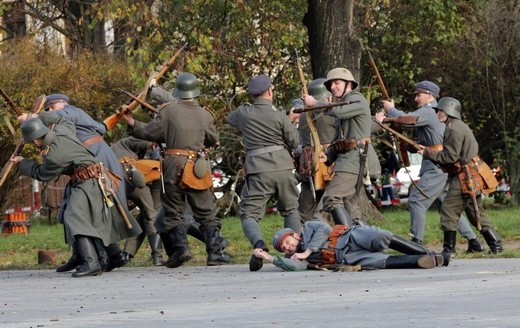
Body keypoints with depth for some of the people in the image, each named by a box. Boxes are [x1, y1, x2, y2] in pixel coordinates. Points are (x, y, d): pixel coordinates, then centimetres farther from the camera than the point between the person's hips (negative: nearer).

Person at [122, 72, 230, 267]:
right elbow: (213, 140, 15)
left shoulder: (169, 111, -5)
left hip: (174, 165, -2)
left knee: (173, 211, 7)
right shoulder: (205, 115, 3)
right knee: (206, 213, 7)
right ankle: (215, 253, 1)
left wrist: (132, 124, 16)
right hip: (198, 167, 2)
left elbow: (150, 133, 0)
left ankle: (180, 247, -8)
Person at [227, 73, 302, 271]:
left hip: (258, 170, -1)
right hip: (283, 166, 1)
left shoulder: (243, 113, 1)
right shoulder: (279, 117, -5)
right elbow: (294, 143, 5)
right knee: (290, 210, 20)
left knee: (249, 213, 0)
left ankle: (258, 244, -28)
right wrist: (291, 124, 23)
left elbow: (230, 119, 25)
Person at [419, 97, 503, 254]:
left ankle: (449, 248, -11)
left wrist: (427, 153, -14)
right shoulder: (459, 126, 20)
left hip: (464, 177, -11)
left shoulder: (454, 129, -13)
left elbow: (450, 157, -19)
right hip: (472, 176, 11)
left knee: (449, 209, -10)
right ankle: (496, 244, 15)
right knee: (477, 213, 15)